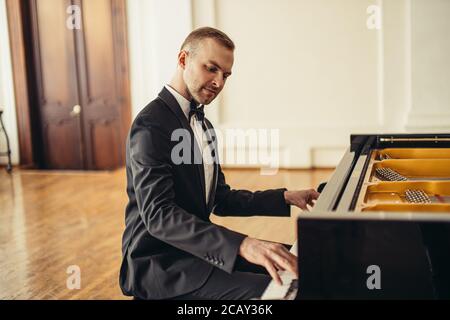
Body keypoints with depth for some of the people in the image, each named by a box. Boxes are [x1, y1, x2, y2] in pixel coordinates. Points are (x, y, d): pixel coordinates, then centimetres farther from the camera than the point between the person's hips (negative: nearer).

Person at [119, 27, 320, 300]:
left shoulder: (202, 124, 14)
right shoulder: (151, 125, -18)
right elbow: (159, 215, -29)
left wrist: (284, 198, 6)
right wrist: (242, 245, -38)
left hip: (195, 245, 9)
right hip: (160, 264, -9)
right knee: (269, 290, -25)